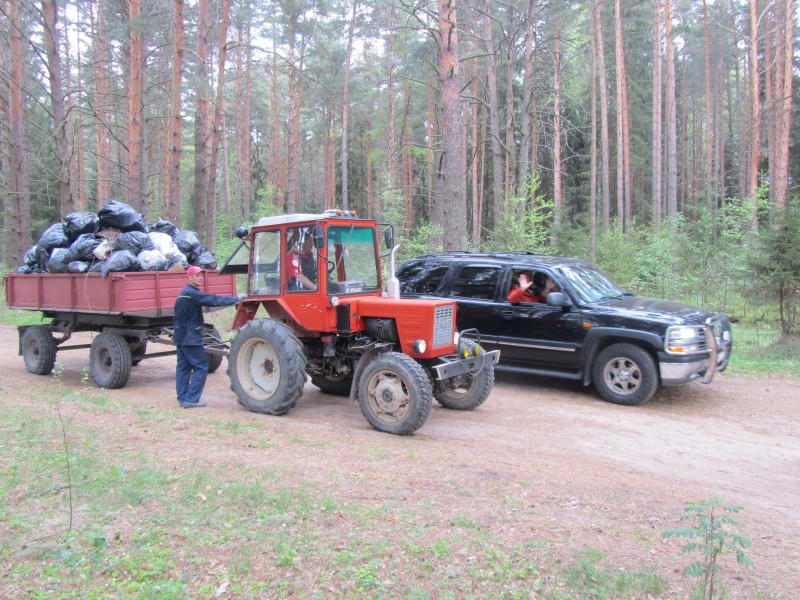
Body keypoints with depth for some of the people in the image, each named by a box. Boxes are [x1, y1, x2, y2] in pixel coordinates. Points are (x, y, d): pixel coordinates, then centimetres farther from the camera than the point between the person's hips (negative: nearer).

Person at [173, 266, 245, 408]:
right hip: (190, 337, -10)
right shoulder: (192, 293, -17)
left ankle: (183, 399, 15)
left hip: (181, 336, 10)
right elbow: (213, 300, -24)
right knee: (200, 367, -5)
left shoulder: (184, 293, 15)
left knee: (183, 367, 11)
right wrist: (236, 298, -20)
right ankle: (191, 399, -5)